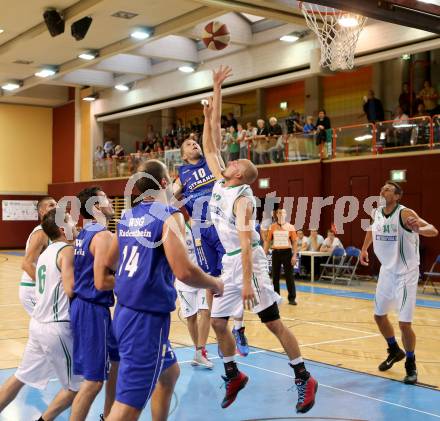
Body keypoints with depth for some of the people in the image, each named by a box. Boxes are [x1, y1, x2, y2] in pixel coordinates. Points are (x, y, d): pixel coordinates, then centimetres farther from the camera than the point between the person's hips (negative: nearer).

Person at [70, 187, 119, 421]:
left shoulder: (83, 234, 12)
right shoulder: (104, 236, -17)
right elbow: (101, 282, -24)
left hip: (81, 304, 10)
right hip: (93, 309, -10)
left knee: (117, 357, 24)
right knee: (93, 380, -6)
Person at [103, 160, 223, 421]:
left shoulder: (128, 217, 9)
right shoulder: (169, 216, -14)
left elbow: (109, 264, 21)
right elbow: (184, 272, -24)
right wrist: (215, 285, -4)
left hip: (125, 311, 9)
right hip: (147, 318, -9)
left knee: (169, 373, 28)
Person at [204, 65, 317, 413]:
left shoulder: (242, 198, -14)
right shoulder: (220, 183, 7)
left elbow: (245, 241, -22)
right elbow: (211, 145, 10)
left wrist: (247, 282, -28)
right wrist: (216, 89, 10)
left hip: (248, 260, -8)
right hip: (228, 262, 8)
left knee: (273, 322, -2)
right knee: (217, 323, 9)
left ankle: (304, 379, 8)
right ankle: (234, 375, 25)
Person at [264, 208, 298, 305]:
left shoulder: (290, 227, 0)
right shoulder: (272, 227, 5)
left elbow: (294, 242, -1)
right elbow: (268, 241, 8)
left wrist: (294, 256, -9)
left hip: (287, 252, -2)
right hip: (276, 252, 2)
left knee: (289, 276, -1)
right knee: (275, 276, 8)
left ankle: (292, 298, 4)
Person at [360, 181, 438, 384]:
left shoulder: (404, 213, -19)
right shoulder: (376, 213, 0)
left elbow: (433, 230, -31)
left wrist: (418, 229, -50)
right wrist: (364, 249, 25)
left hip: (405, 273, -7)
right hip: (387, 271, 7)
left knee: (404, 323, -8)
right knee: (379, 315, 16)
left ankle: (411, 365, 14)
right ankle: (395, 351, 41)